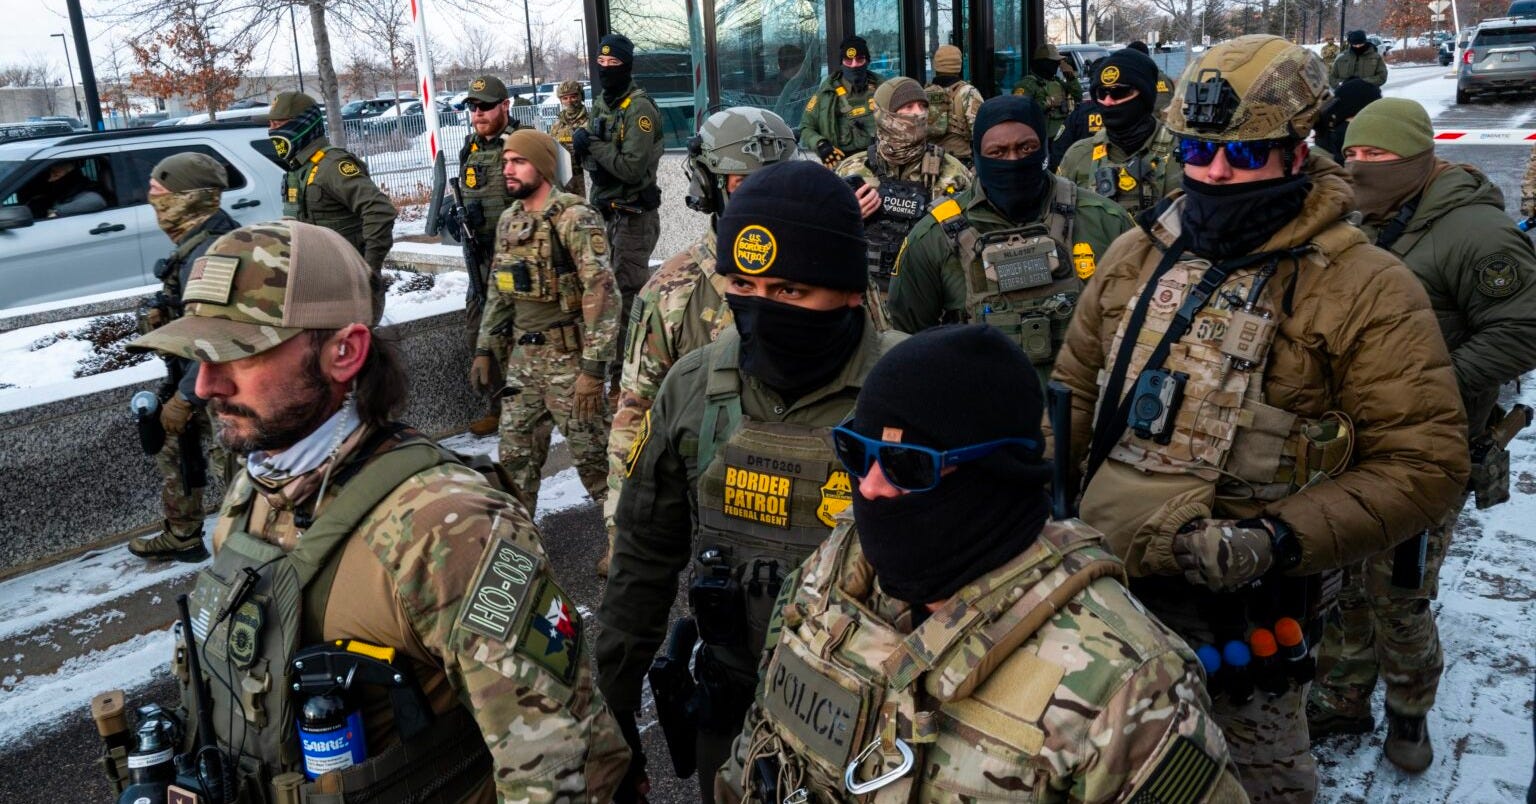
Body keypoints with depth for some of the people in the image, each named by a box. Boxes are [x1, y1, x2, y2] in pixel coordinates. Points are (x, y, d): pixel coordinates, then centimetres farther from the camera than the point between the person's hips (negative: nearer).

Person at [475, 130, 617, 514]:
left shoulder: (575, 219, -15)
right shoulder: (509, 220, 10)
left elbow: (602, 295, -20)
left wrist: (594, 367, -23)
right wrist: (484, 348, 15)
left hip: (569, 357, -7)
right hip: (522, 357, 7)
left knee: (592, 452, 3)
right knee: (515, 453, 13)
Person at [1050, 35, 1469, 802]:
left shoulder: (1365, 289, -13)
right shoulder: (1136, 256, 3)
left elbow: (1425, 460, -14)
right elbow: (1075, 393, 11)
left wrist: (1281, 541, -24)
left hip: (1246, 610, -4)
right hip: (1106, 585, 4)